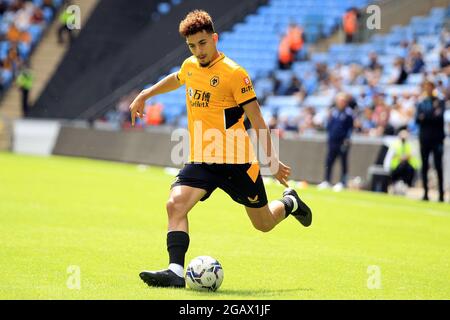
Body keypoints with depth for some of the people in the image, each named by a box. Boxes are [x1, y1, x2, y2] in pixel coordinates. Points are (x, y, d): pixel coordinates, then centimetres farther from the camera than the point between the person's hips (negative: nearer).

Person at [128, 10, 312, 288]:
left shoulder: (234, 73, -13)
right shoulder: (190, 66, 5)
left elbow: (256, 119, -11)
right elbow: (175, 79, 32)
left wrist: (272, 159, -13)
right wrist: (144, 95, 35)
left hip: (237, 161, -4)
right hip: (201, 160, 5)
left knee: (264, 224, 10)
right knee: (175, 204, -21)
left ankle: (290, 203, 43)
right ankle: (175, 271, -26)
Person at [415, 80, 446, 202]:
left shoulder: (440, 102, 3)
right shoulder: (421, 104, 11)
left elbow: (440, 117, -10)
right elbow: (417, 119, 1)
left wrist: (425, 117, -14)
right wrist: (433, 115, -12)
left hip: (437, 138, -3)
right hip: (424, 138, 3)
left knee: (438, 166, -5)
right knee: (424, 166, 4)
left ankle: (441, 193, -4)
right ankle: (425, 193, 8)